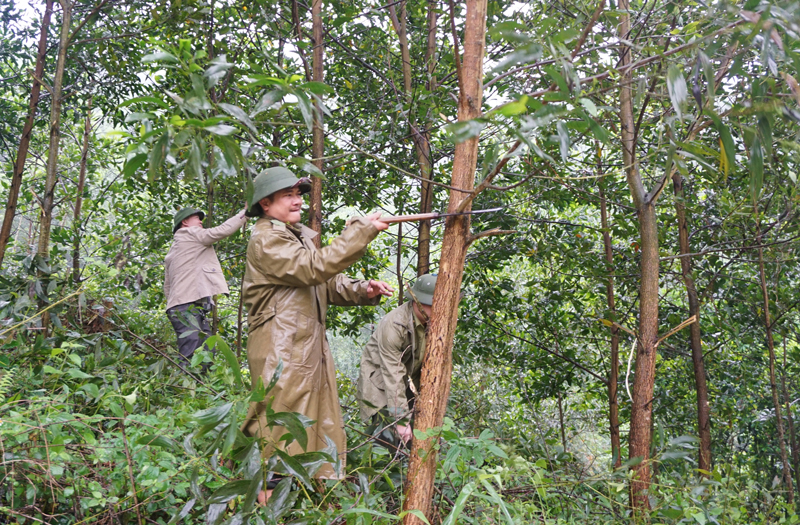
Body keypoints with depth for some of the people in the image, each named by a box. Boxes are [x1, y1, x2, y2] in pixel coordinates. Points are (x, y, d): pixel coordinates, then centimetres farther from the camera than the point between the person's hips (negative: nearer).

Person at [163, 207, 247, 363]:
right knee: (190, 360, -19)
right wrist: (246, 212, -4)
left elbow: (167, 287, 28)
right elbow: (222, 231, -10)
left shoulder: (172, 252, 29)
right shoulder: (189, 234, 2)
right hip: (188, 306, -10)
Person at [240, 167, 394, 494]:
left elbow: (329, 284, 19)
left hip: (312, 350, 10)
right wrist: (362, 229, -22)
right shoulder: (265, 241, -11)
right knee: (282, 431, -4)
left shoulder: (300, 236, 19)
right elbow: (317, 267, -23)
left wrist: (362, 291, -1)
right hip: (281, 354, -10)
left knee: (324, 426, 13)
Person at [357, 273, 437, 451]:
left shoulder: (431, 322, -7)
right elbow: (393, 376, -26)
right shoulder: (394, 325, -27)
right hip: (379, 385, -6)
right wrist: (401, 419, -26)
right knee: (389, 439, -13)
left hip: (409, 383, 6)